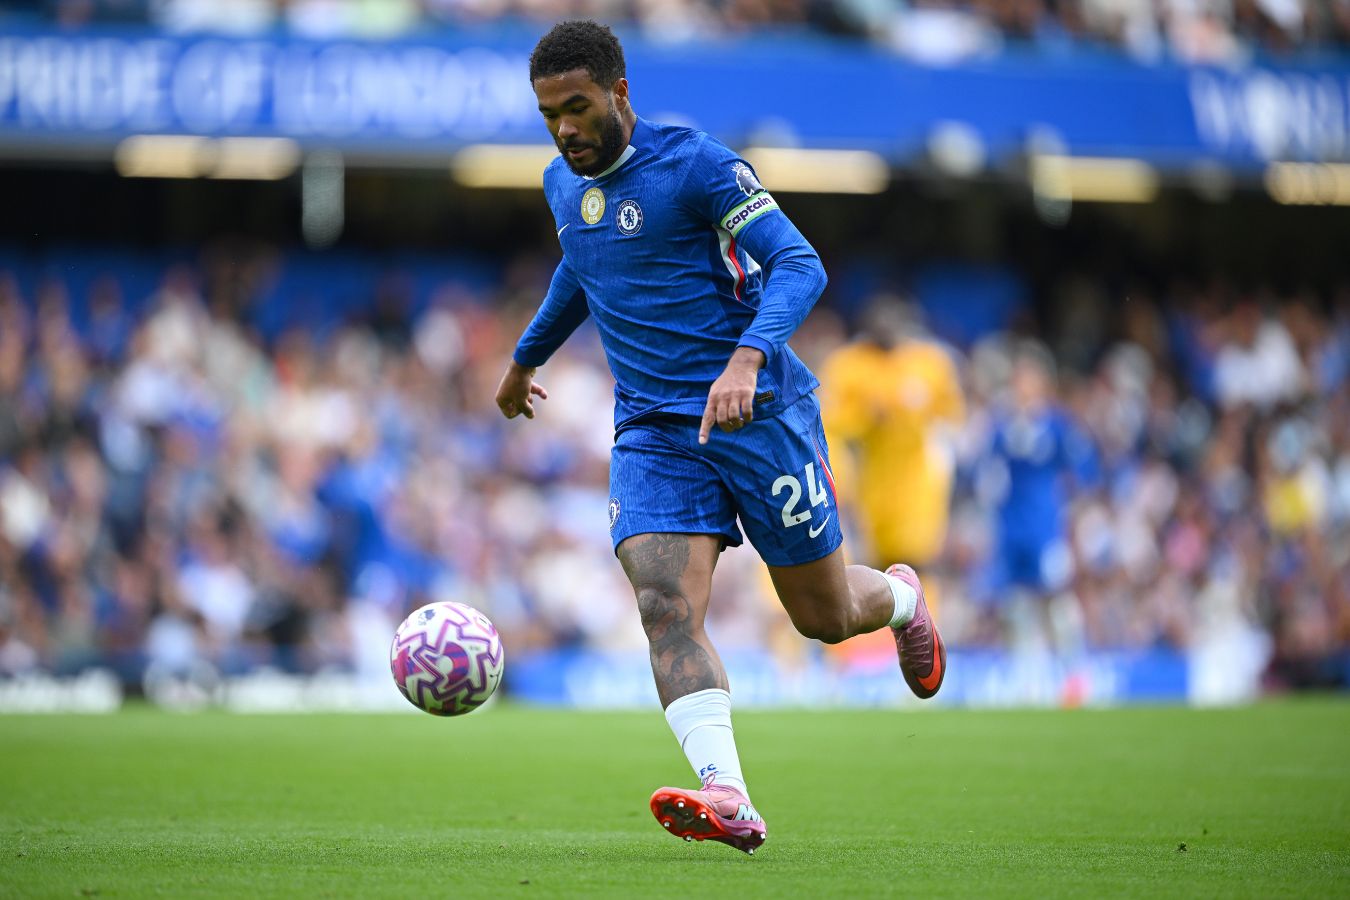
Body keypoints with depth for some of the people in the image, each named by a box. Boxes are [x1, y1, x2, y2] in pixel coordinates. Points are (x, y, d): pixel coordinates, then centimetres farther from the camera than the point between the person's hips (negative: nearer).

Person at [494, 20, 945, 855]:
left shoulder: (697, 163, -12)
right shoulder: (563, 184, 9)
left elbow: (799, 266, -18)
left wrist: (747, 357, -35)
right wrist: (527, 355, 43)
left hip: (759, 411, -5)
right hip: (653, 431, 5)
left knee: (825, 617, 8)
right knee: (666, 606, -21)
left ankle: (903, 600, 45)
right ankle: (729, 801, -32)